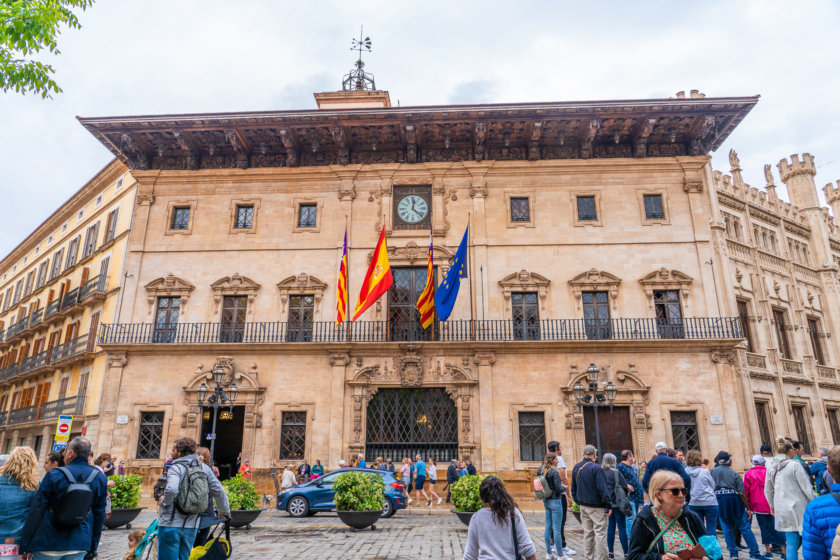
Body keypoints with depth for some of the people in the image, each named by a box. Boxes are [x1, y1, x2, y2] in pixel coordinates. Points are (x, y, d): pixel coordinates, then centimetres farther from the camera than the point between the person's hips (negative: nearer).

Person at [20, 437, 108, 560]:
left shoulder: (54, 476, -10)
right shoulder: (100, 478, 0)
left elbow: (36, 513, -7)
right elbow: (99, 515, 5)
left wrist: (24, 547, 3)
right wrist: (92, 548, 15)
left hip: (48, 544, -2)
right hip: (79, 546, 2)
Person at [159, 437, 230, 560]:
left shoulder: (176, 468, -10)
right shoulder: (204, 468, 7)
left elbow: (172, 490, -30)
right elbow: (219, 492, 9)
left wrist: (164, 502, -10)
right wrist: (224, 512, 21)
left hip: (171, 524, -5)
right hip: (191, 526, 5)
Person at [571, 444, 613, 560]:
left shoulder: (576, 468, 8)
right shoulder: (596, 468, -16)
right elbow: (602, 489, -18)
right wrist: (608, 506, -12)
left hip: (583, 506, 7)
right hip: (596, 507, -7)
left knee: (587, 533, 14)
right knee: (600, 533, -1)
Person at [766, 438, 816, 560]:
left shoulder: (771, 468, 9)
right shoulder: (795, 465, -9)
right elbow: (806, 488, -9)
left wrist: (772, 506, 29)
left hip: (782, 511, 5)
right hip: (799, 508, -5)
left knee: (791, 543, 7)